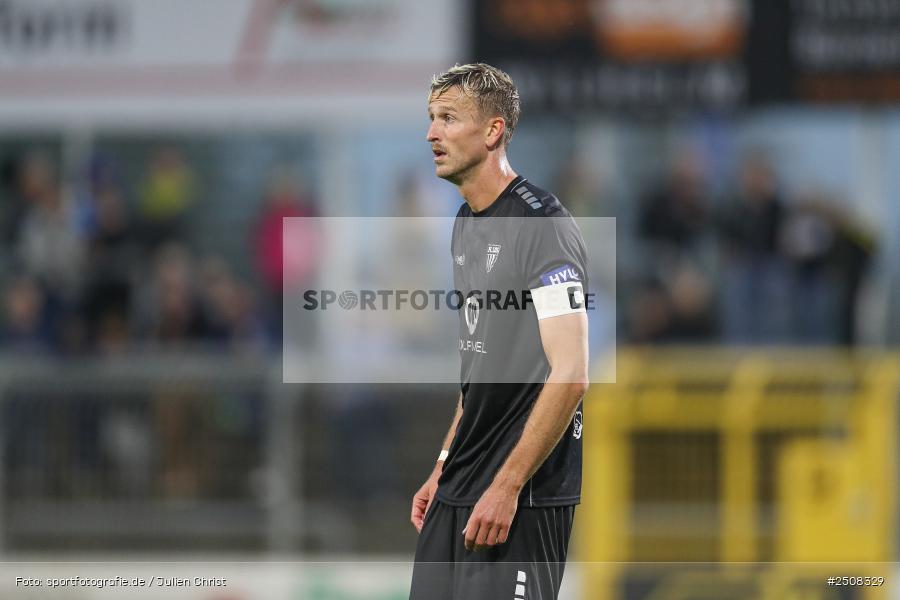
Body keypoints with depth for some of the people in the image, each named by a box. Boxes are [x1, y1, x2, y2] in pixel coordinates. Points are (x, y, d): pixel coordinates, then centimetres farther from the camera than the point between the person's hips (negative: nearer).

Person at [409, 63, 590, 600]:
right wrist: (446, 468, 18)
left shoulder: (542, 224, -15)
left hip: (524, 496, -9)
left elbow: (570, 375, -20)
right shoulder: (468, 225, 14)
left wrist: (506, 486, -21)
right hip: (460, 494, 9)